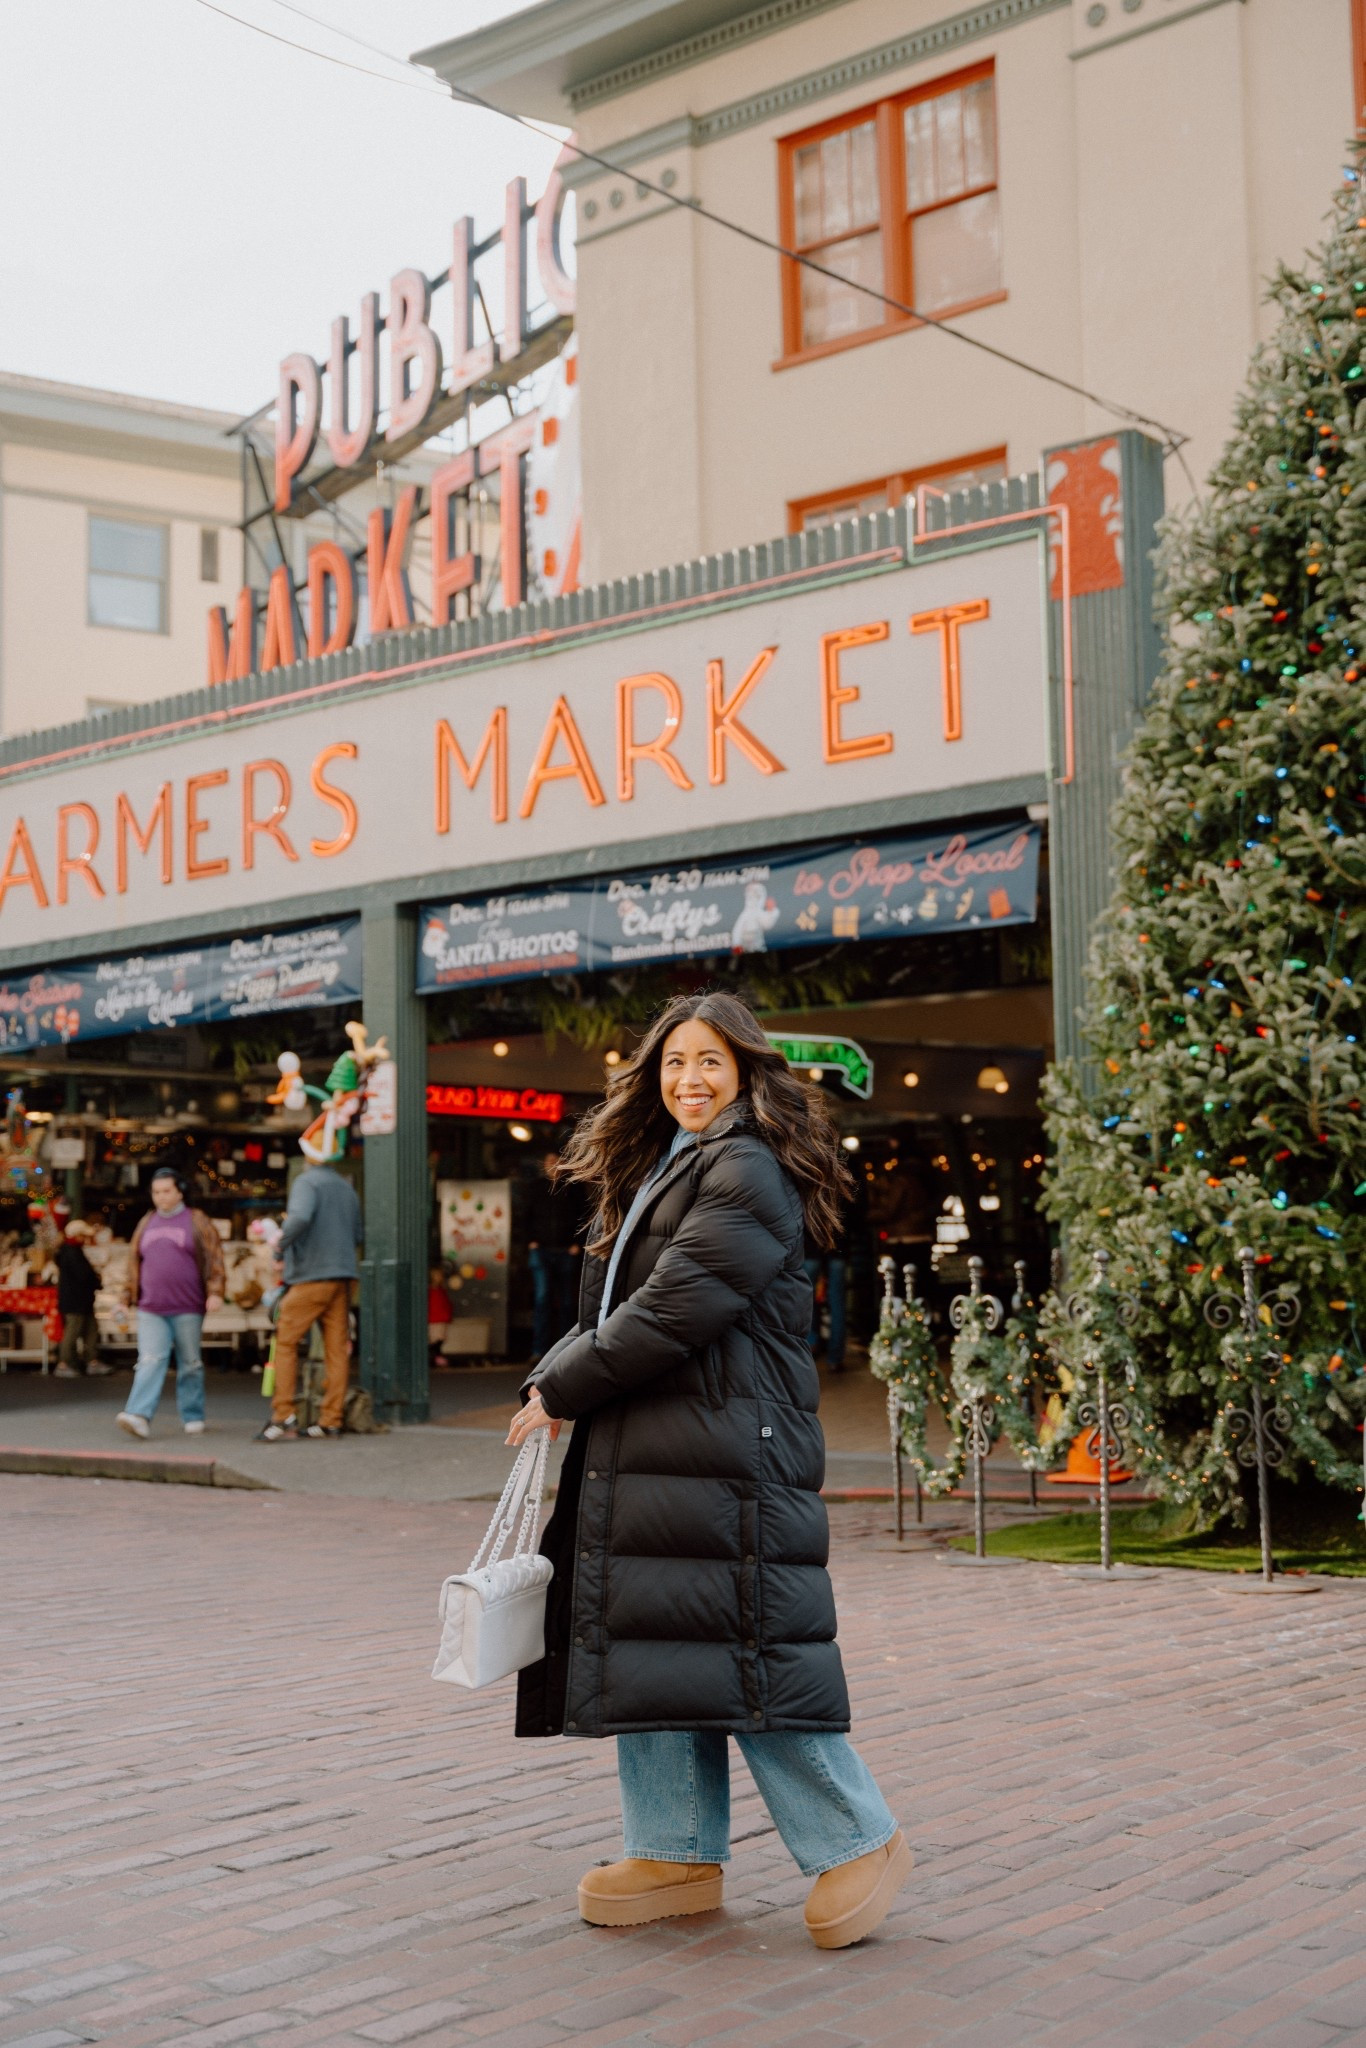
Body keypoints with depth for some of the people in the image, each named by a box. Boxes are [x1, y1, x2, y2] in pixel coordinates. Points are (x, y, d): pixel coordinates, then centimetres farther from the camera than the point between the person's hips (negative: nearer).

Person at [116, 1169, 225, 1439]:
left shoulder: (196, 1221, 2)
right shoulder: (146, 1224, 14)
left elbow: (213, 1257, -4)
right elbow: (134, 1262, 18)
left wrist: (215, 1292, -14)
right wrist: (128, 1298, 16)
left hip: (187, 1310, -3)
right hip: (151, 1310, 3)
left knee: (190, 1364, 6)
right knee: (150, 1361, -10)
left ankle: (193, 1417, 15)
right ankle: (139, 1416, -21)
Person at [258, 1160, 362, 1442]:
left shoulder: (307, 1182, -6)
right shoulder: (346, 1187, 16)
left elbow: (300, 1218, -25)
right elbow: (356, 1235, 21)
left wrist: (281, 1249, -14)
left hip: (311, 1274, -7)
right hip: (342, 1276, 7)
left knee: (286, 1343, 0)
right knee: (337, 1348, 5)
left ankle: (284, 1416, -6)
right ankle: (331, 1420, 6)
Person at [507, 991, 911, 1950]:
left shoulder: (749, 1170, -11)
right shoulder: (661, 1171, 21)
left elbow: (680, 1306, -18)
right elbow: (612, 1307, 21)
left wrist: (566, 1390, -10)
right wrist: (555, 1371, 2)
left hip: (730, 1449, -10)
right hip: (643, 1449, 10)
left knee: (748, 1645, -7)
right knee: (649, 1642, 10)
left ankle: (859, 1840, 7)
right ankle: (680, 1851, 20)